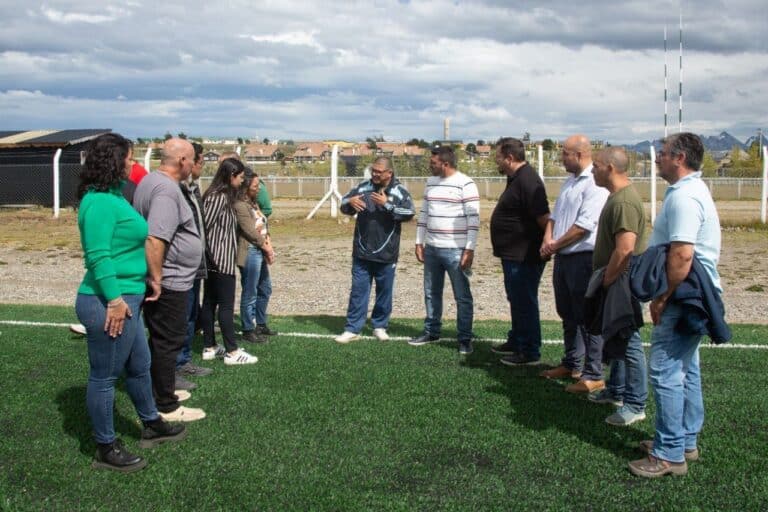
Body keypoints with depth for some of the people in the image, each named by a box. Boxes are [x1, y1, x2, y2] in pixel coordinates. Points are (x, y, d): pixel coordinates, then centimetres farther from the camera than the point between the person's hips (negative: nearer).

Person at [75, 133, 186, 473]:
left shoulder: (113, 195, 12)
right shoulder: (100, 201, -18)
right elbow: (98, 255, -24)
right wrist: (115, 298, -25)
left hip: (125, 300, 10)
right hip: (109, 303, -10)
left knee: (139, 367, 23)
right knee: (105, 376, 3)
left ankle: (152, 426, 41)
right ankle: (106, 449, 16)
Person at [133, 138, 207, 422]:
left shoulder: (150, 180, 12)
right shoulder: (167, 189, -21)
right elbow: (155, 239, -31)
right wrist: (156, 279, -25)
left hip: (161, 280, 10)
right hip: (169, 282, -10)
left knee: (162, 339, 20)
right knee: (168, 342, -1)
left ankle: (161, 390, 33)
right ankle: (166, 407, 8)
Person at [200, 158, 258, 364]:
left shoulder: (221, 195, 13)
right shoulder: (220, 197, -16)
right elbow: (205, 226, -20)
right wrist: (209, 254, -13)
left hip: (217, 260, 10)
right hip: (220, 260, -10)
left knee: (210, 303, 12)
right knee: (226, 305, -4)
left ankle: (210, 348, 19)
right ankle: (232, 352, 2)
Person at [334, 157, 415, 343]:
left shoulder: (399, 192, -3)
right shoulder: (362, 187, 4)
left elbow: (409, 213, -15)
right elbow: (343, 205, 6)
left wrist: (387, 204, -23)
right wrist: (350, 202, -17)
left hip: (386, 254, -1)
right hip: (362, 252, 2)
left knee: (384, 292, 10)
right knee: (358, 291, 5)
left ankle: (380, 326, 25)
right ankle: (352, 329, 10)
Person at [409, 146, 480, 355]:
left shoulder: (465, 184, -11)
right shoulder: (431, 182, 10)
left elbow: (474, 219, -13)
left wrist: (469, 249, -17)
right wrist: (419, 242, 12)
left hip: (455, 251, -7)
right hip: (431, 249, 7)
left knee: (462, 297, 1)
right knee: (431, 293, 15)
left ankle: (465, 339, 8)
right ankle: (431, 331, 28)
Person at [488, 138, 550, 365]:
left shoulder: (527, 181, -21)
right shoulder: (516, 178, 12)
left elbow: (544, 218, -26)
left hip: (524, 257, -11)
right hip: (514, 254, 11)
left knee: (524, 303, -2)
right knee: (516, 300, 21)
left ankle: (529, 352, 8)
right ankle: (516, 342, 35)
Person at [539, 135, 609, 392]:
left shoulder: (594, 184, -15)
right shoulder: (570, 181, 15)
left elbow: (585, 226, -21)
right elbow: (555, 215, 18)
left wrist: (555, 245, -11)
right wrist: (548, 240, -1)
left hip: (583, 258, -9)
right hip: (563, 257, 10)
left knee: (587, 317, -4)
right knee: (567, 315, 18)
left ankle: (593, 376, 3)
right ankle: (572, 364, 31)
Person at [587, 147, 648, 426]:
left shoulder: (624, 202, -23)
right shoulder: (617, 196, 12)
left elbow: (625, 249, -31)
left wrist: (606, 281, -20)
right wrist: (605, 280, 19)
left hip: (622, 285, -11)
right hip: (616, 285, 11)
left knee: (628, 342, -3)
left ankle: (635, 405, 5)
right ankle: (616, 391, 33)